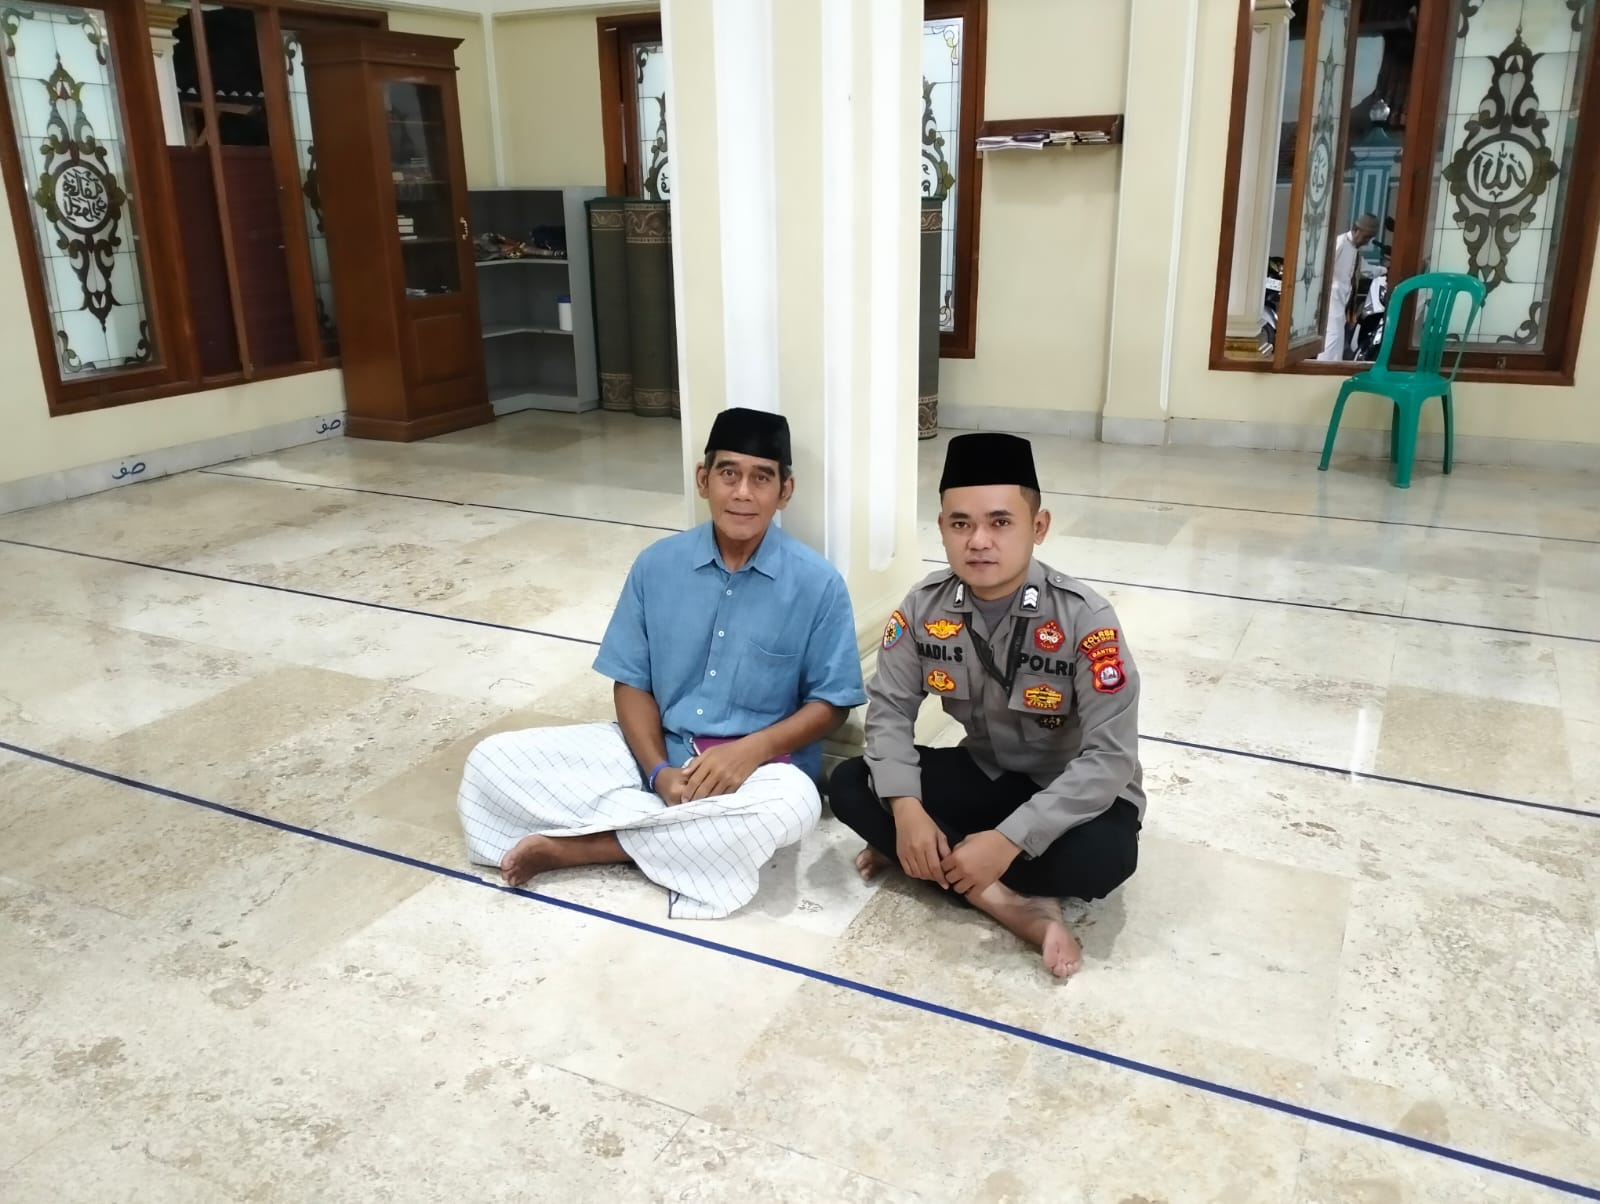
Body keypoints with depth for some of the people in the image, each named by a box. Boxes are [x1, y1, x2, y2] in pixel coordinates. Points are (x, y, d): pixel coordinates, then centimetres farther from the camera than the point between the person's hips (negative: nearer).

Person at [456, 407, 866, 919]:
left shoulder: (817, 583, -9)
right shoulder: (657, 565, -2)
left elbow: (830, 702, -4)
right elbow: (631, 683, 1)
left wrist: (752, 749, -21)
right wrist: (659, 772, -17)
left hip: (757, 761, -2)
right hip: (658, 749, 3)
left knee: (792, 803, -39)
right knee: (493, 761, -12)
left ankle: (576, 845, -21)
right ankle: (690, 845, -20)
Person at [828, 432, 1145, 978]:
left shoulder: (1085, 618, -26)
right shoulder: (924, 607, -13)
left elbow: (1110, 758, -28)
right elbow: (888, 707, -8)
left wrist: (1009, 840, -35)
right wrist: (906, 809, -26)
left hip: (1072, 792, -4)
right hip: (984, 773, 4)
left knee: (1103, 853, -36)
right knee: (851, 786, -16)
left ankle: (937, 863, -14)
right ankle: (1015, 904, -23)